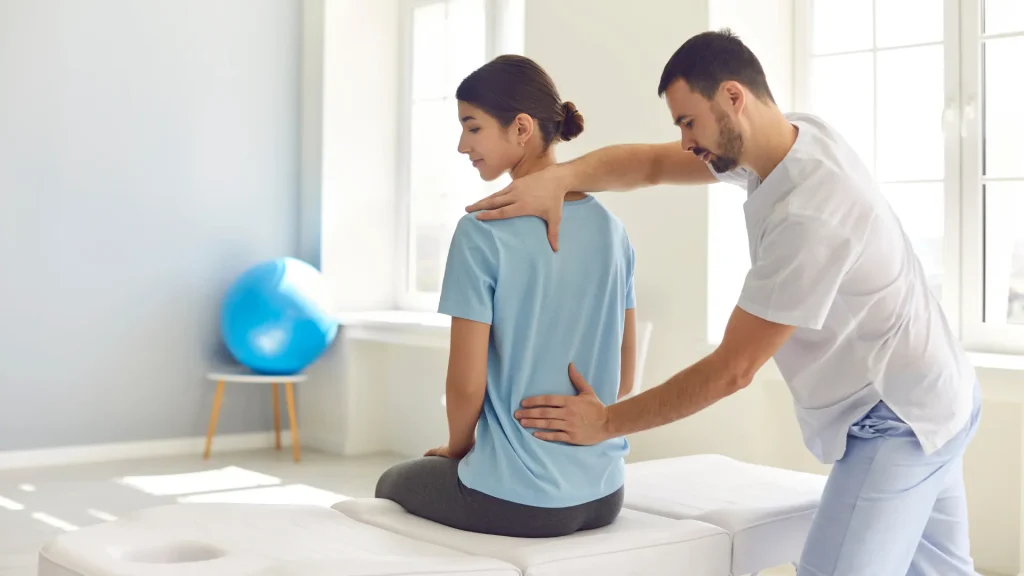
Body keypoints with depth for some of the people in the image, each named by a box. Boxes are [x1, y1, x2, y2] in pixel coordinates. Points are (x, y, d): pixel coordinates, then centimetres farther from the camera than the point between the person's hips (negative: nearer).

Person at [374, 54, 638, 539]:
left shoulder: (483, 232, -17)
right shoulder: (610, 229, 1)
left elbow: (467, 384, -14)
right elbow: (624, 376, 7)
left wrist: (456, 447, 5)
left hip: (515, 500, -6)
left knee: (394, 483, 27)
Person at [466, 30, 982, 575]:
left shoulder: (809, 215, -31)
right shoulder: (793, 138, -4)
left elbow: (731, 370, -24)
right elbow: (650, 163, 1)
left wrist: (606, 423, -16)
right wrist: (558, 176, -19)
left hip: (898, 417, -9)